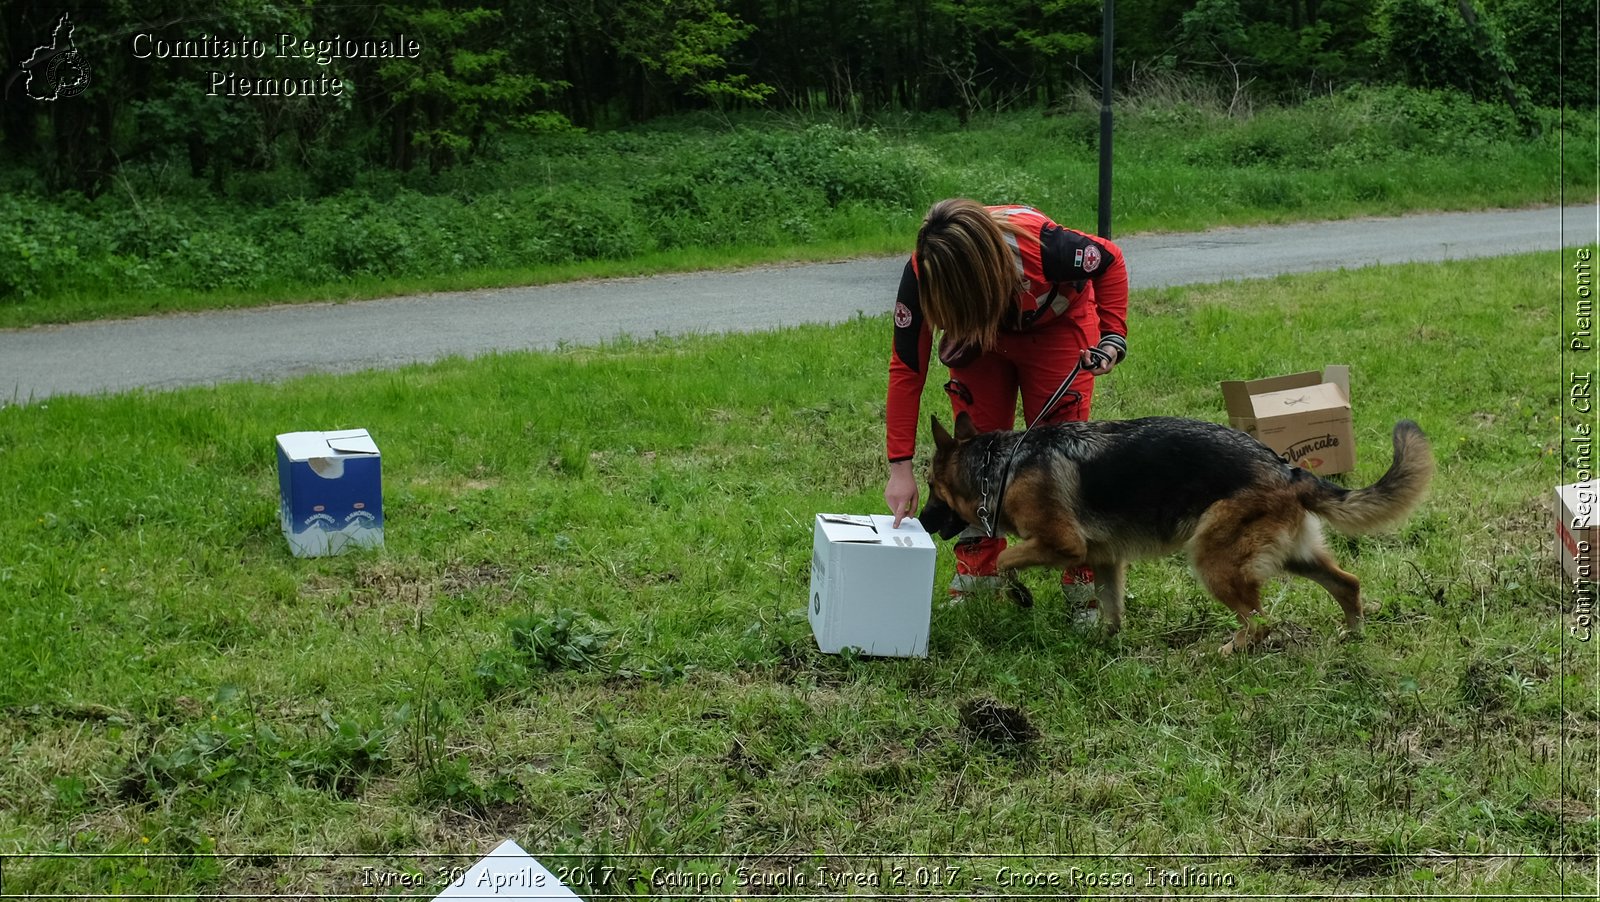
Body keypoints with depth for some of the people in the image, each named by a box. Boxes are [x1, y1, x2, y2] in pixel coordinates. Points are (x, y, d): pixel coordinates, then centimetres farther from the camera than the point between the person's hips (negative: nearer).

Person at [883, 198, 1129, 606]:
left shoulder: (1041, 248, -41)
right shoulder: (920, 275, -33)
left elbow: (1110, 262, -18)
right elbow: (906, 368, -26)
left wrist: (1112, 336, -28)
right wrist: (900, 466, -27)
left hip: (1057, 324, -2)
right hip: (978, 329, 3)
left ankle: (1085, 583, -1)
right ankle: (977, 573, 9)